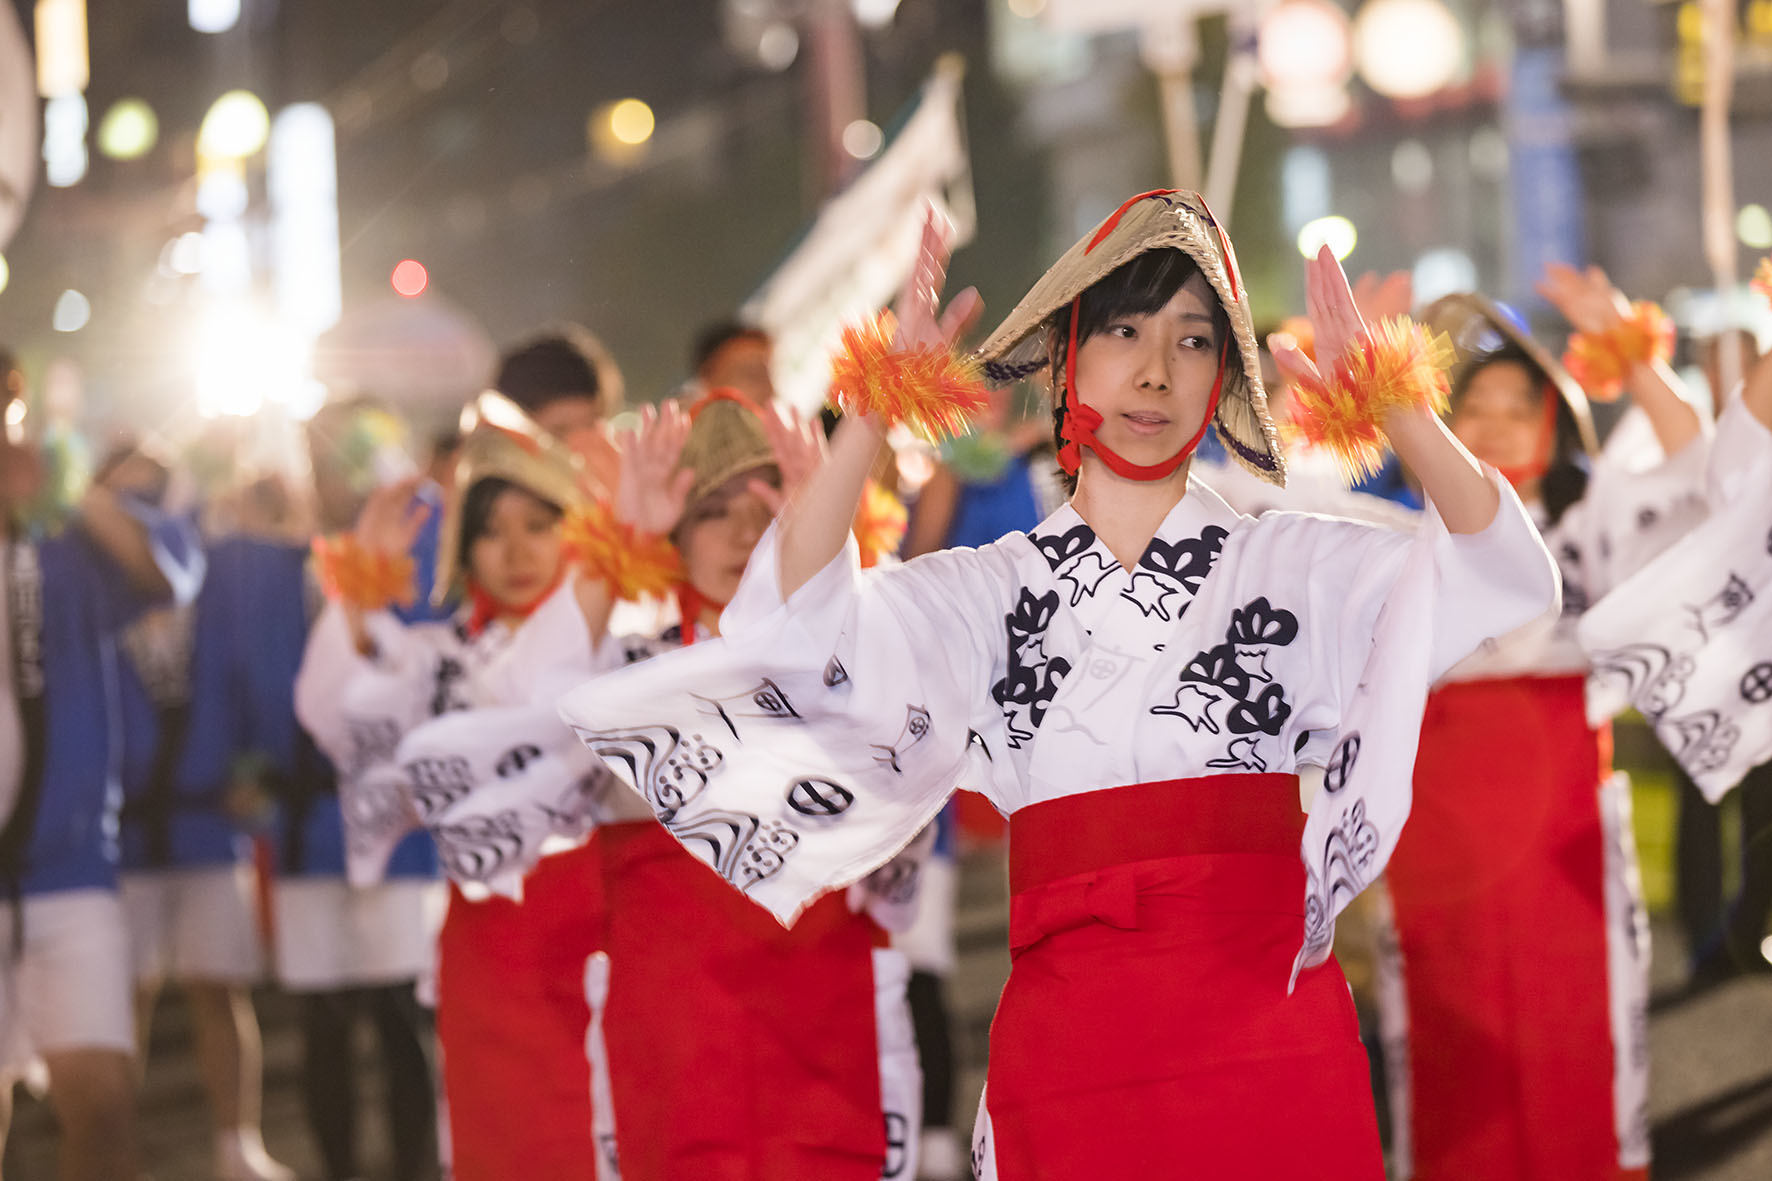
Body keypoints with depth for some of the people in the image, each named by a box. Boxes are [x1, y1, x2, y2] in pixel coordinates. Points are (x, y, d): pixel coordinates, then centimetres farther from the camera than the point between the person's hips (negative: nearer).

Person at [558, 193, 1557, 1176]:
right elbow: (794, 626, -5)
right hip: (1070, 1045, 1)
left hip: (1268, 1030, 0)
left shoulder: (1290, 566, 10)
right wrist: (879, 409, -12)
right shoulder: (991, 593, 11)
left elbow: (1510, 576, -4)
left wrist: (1393, 399, -15)